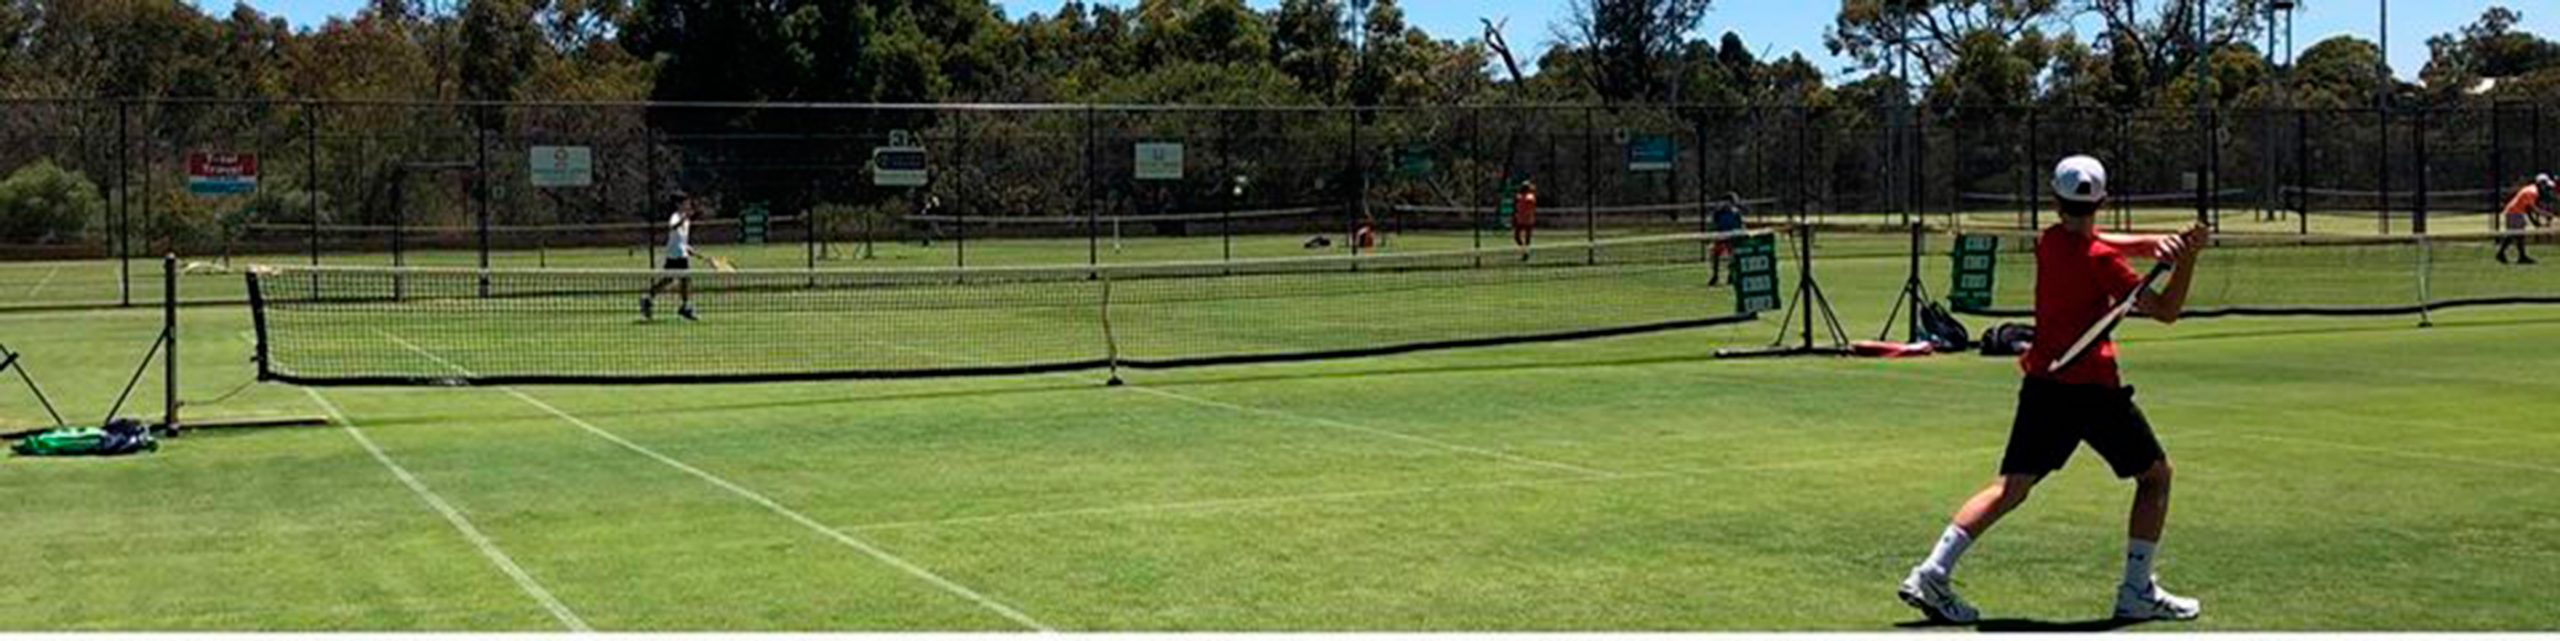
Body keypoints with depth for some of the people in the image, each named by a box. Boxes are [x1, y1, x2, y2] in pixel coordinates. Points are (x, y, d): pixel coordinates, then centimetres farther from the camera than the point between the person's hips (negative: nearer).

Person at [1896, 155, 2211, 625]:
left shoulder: (2050, 242, 5)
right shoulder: (2100, 260, -13)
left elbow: (2113, 243, 15)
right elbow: (2165, 311, -9)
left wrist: (2158, 243, -2)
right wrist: (2188, 256, -9)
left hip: (2042, 385, 6)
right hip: (2093, 388, -6)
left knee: (2011, 487, 6)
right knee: (2155, 475, 14)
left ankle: (1932, 573, -8)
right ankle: (2137, 592, 11)